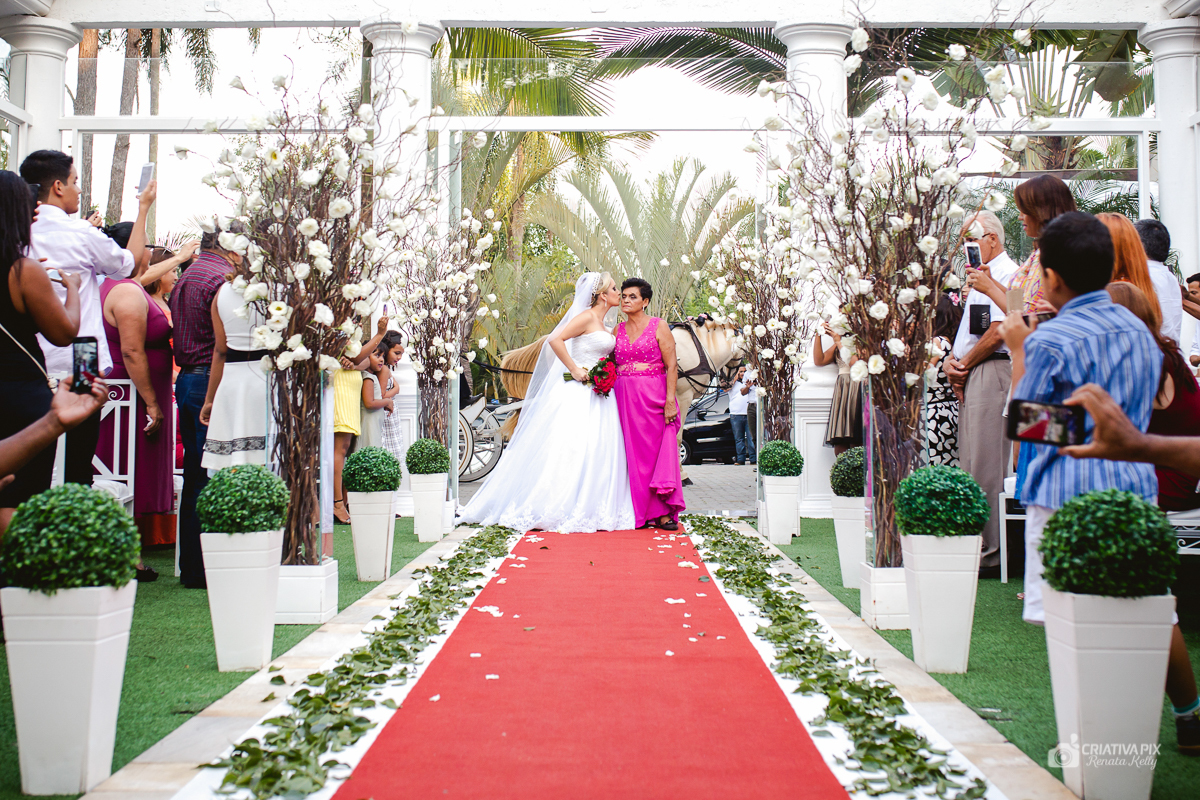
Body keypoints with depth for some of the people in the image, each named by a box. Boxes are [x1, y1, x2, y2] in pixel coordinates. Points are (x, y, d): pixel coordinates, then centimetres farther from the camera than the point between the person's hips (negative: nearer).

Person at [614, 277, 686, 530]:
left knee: (658, 450, -6)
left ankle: (662, 512, -3)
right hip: (625, 397, 4)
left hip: (654, 396, -4)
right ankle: (639, 512, 5)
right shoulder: (618, 330, 13)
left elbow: (672, 366, -5)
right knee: (634, 453, 1)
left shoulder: (659, 326, 0)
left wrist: (670, 400, -13)